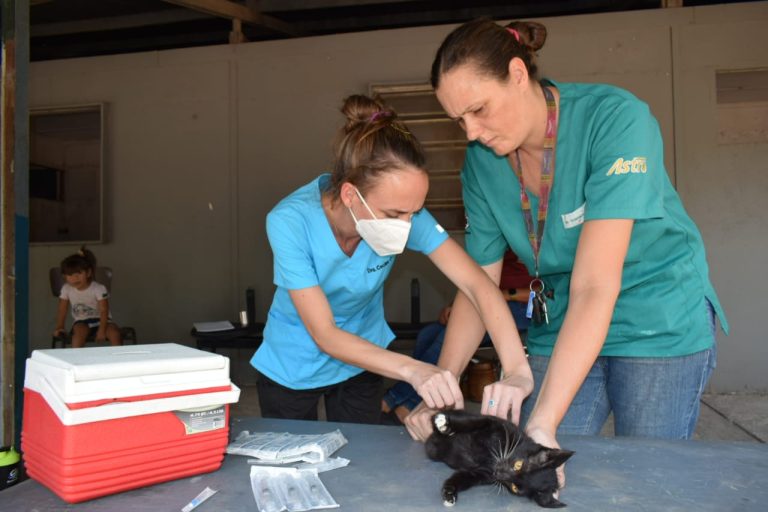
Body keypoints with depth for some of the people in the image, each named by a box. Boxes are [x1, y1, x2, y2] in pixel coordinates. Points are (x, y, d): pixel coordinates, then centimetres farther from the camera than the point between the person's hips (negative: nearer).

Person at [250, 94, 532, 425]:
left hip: (361, 362, 2)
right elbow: (324, 335, -32)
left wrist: (516, 369, -42)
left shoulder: (403, 211, -26)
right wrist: (411, 370, -44)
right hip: (292, 369, -2)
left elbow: (478, 284, -28)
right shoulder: (290, 222, -33)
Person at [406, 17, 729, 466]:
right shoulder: (482, 161, -7)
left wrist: (543, 422, -35)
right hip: (562, 331, 4)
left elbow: (593, 287, -31)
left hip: (661, 324, -3)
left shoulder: (614, 117, -24)